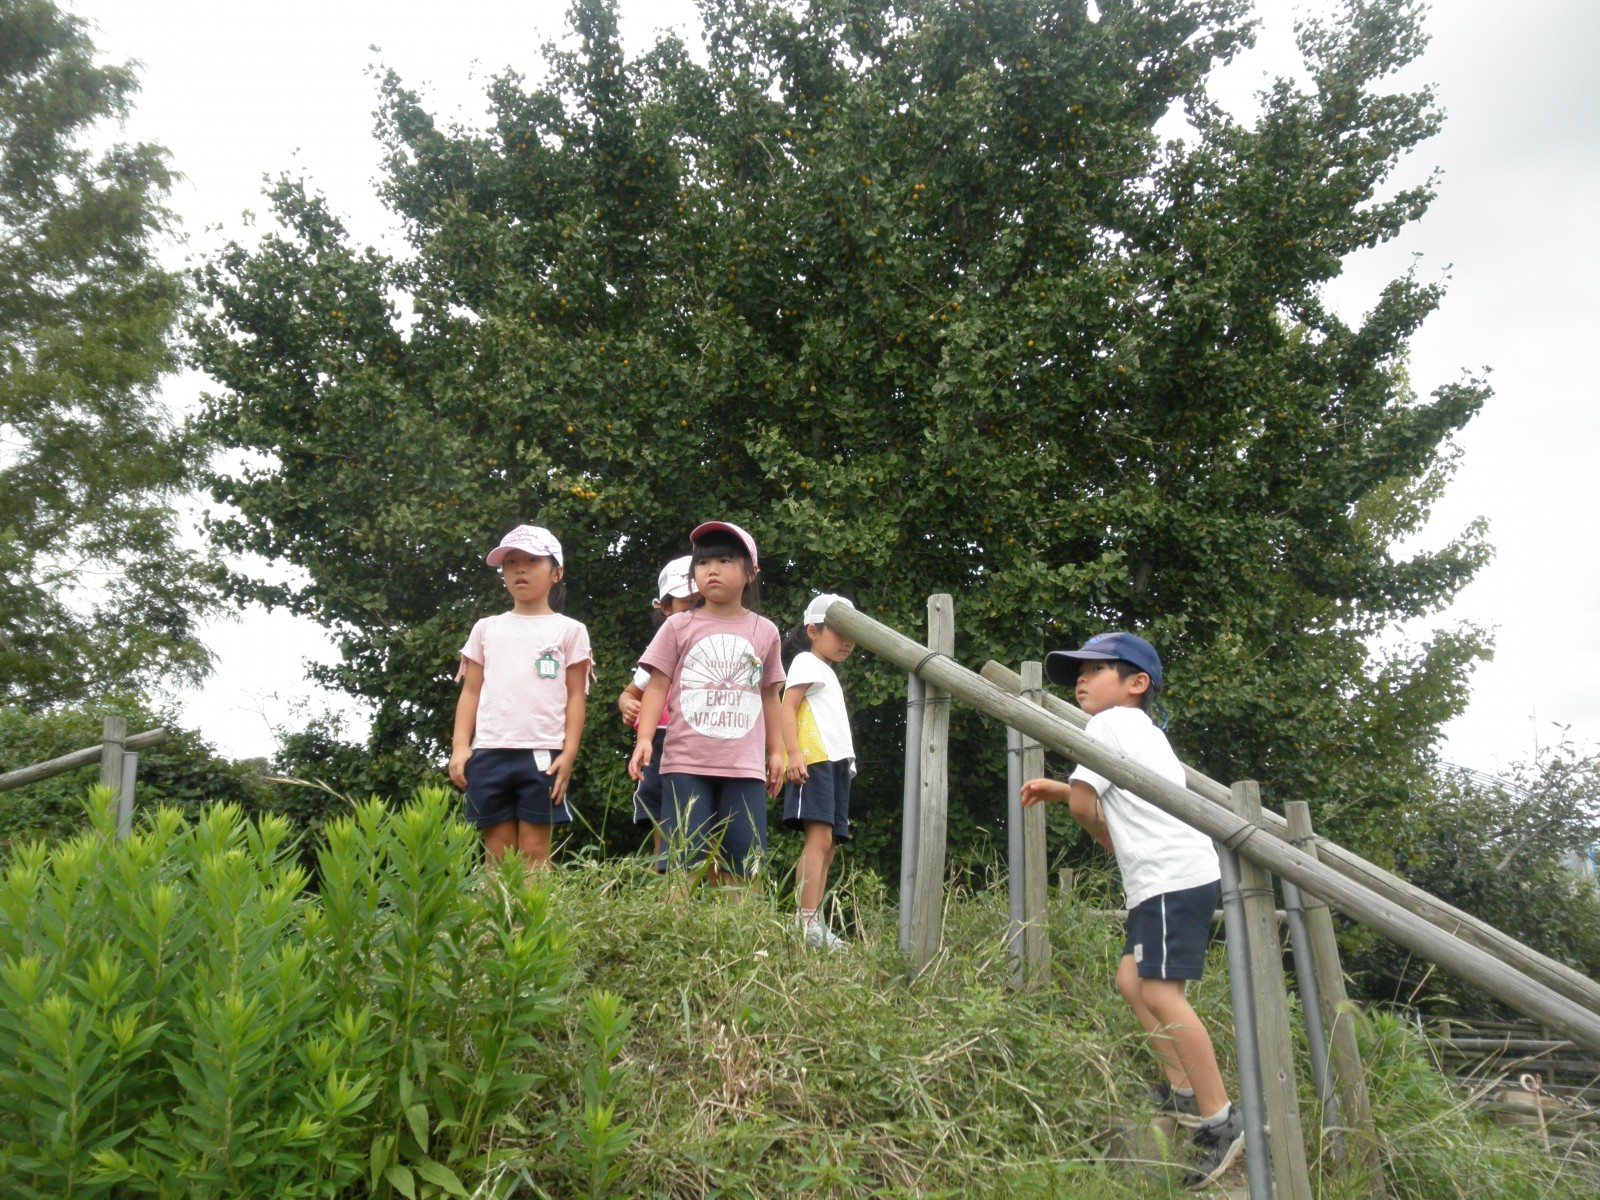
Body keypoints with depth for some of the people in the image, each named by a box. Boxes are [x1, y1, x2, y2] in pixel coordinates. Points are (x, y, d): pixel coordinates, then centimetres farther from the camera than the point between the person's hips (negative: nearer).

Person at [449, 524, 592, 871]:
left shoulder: (569, 630, 8)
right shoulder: (486, 628, 15)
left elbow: (575, 696, 4)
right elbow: (470, 692, 13)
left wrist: (569, 753, -6)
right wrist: (460, 747, 1)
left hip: (542, 754, -2)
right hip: (488, 753, 2)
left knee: (534, 853, -1)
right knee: (498, 854, 5)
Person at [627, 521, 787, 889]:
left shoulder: (764, 632, 11)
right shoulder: (678, 627, 5)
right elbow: (657, 686, 1)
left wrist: (776, 751, 16)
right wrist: (644, 738, -12)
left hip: (744, 765, 2)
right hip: (686, 762, -1)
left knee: (743, 860, 0)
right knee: (684, 859, -2)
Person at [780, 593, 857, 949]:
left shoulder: (828, 673, 30)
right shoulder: (807, 663, 2)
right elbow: (787, 709, -10)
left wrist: (848, 762, 17)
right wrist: (794, 753, -24)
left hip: (836, 763, 10)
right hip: (813, 760, -10)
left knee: (827, 846, 3)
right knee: (819, 839, -19)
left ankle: (814, 925, 2)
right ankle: (809, 924, -26)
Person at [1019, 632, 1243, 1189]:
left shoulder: (1110, 722, -3)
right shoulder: (1142, 729, 26)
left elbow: (1083, 804, -6)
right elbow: (1104, 801, 32)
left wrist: (1112, 842, 12)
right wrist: (1057, 787, 22)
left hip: (1172, 875, -10)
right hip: (1165, 877, 10)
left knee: (1160, 991, -13)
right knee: (1132, 978, 13)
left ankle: (1219, 1120, -12)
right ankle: (1182, 1092, 16)